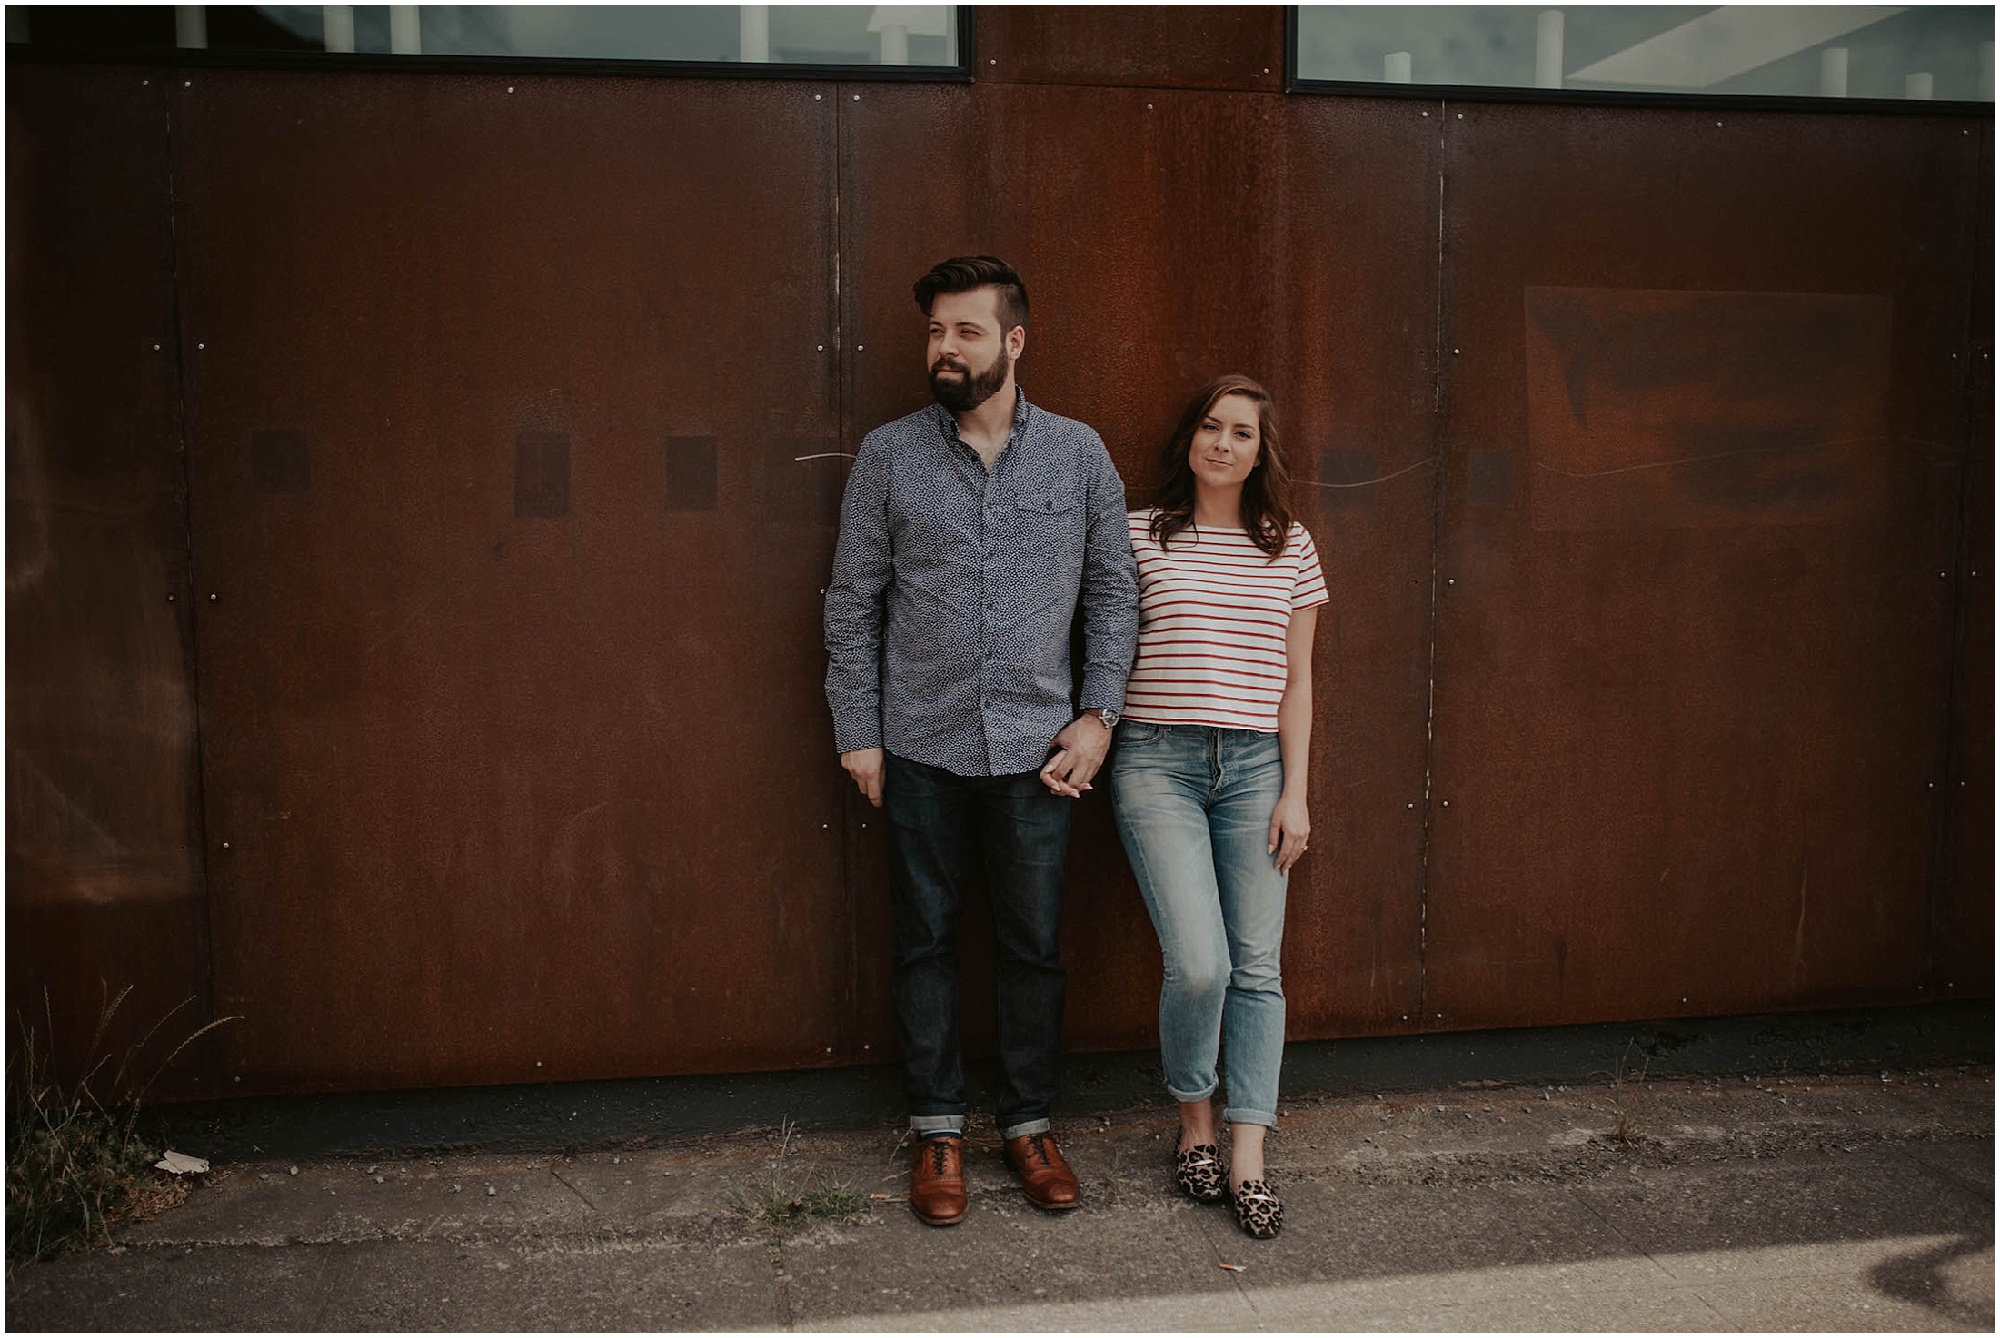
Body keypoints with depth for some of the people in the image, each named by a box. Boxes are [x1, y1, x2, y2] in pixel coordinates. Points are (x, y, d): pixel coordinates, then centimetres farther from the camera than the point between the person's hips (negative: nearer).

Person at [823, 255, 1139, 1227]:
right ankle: (939, 1131, 24)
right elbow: (852, 602, 3)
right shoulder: (889, 455, 1)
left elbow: (1114, 591, 7)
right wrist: (856, 733, -1)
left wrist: (1097, 714, -2)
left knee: (1033, 946, 8)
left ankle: (1028, 1124, 26)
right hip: (921, 748, 0)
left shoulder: (1078, 453, 3)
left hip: (1037, 748, 0)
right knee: (925, 942, 8)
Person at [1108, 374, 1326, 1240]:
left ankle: (1248, 1157, 11)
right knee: (1199, 965, -11)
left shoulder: (1289, 547, 10)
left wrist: (1295, 792, 3)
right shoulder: (1141, 536, 4)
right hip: (1157, 759, -2)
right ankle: (1194, 1120, 15)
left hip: (1254, 763, 3)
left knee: (1256, 966, 1)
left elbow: (1296, 680, 9)